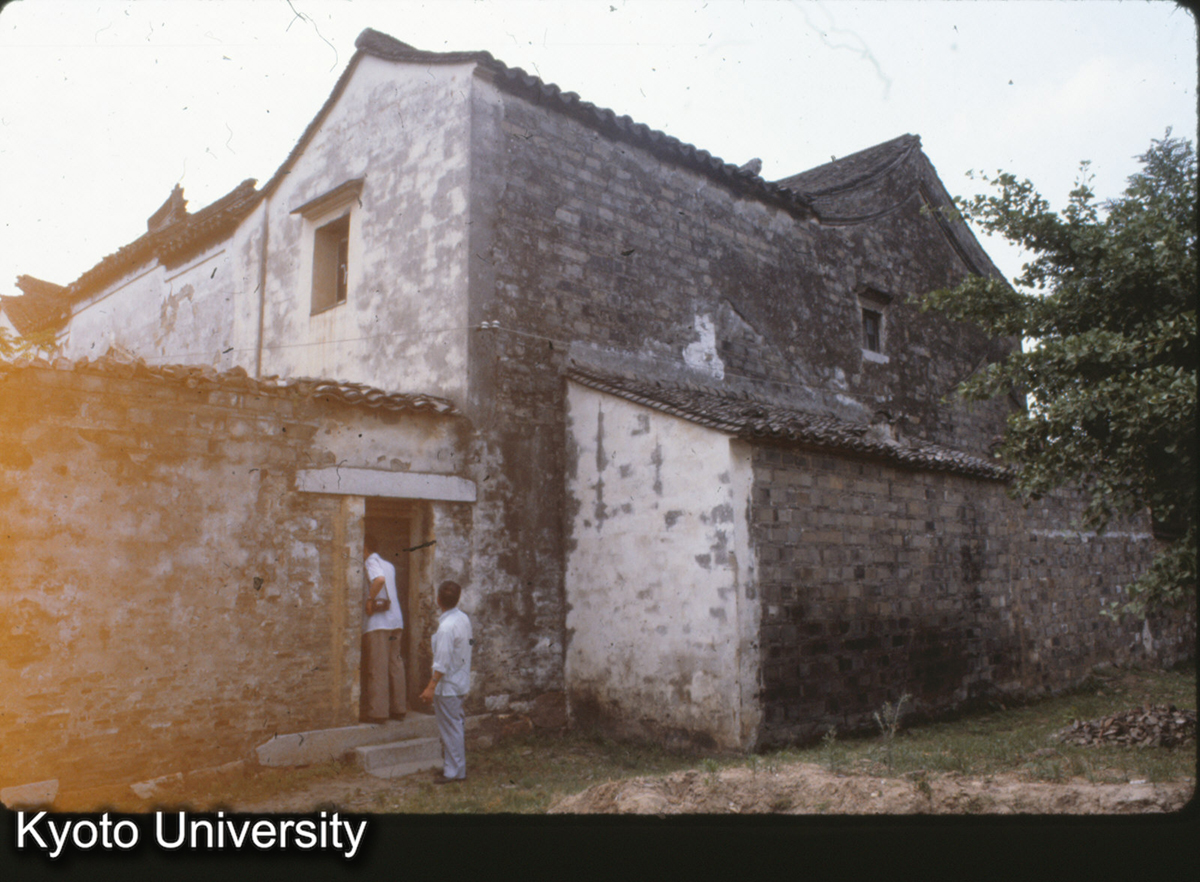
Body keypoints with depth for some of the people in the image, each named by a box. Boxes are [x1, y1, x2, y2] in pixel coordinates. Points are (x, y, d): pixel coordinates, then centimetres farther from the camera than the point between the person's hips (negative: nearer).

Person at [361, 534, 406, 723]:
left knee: (377, 667, -4)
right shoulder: (389, 566, 18)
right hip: (396, 621, 7)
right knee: (395, 665, 10)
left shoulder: (371, 562, -6)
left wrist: (370, 600, -16)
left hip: (377, 622, -7)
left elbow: (379, 579, -24)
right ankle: (398, 708, 14)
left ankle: (377, 711, -2)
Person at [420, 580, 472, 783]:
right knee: (454, 725, 18)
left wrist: (431, 687, -17)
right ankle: (454, 766, 26)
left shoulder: (446, 626, -23)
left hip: (448, 685, -9)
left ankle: (453, 771, 9)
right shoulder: (463, 618, 4)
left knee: (449, 728, 1)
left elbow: (443, 662, -23)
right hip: (461, 681, 9)